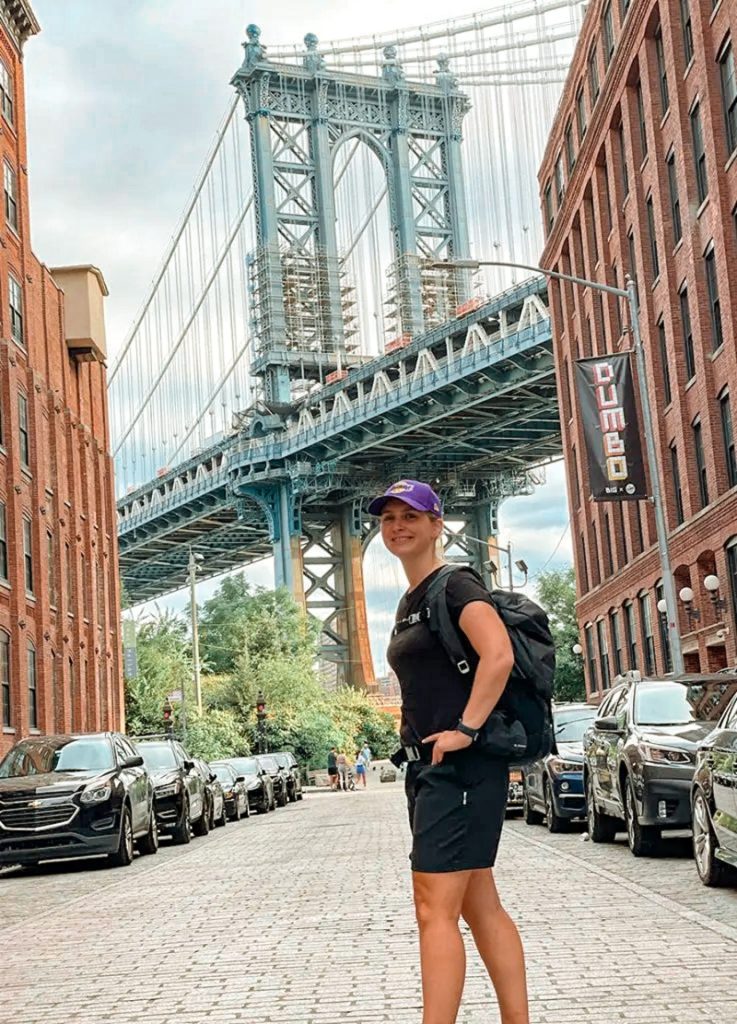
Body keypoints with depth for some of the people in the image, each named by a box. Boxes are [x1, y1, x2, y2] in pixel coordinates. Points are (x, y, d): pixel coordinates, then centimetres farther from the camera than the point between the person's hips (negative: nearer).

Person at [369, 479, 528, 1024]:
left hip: (461, 766, -10)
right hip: (429, 768, 10)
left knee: (435, 907, -11)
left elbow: (498, 655, -24)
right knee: (480, 906, 10)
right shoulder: (409, 603, 19)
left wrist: (465, 729, -23)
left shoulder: (455, 585, -9)